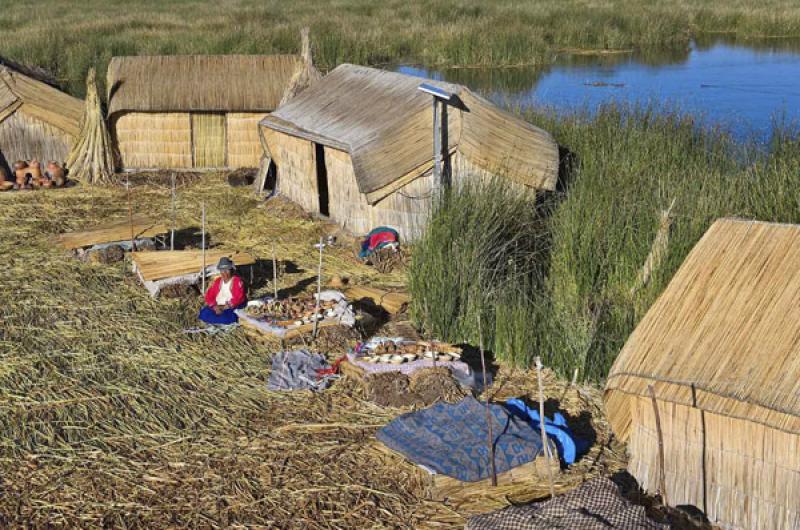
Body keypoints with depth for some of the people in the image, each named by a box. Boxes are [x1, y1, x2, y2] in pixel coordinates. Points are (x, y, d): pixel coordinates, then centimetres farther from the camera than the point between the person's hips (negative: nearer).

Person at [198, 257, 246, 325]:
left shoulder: (237, 281, -5)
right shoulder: (217, 281, 11)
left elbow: (238, 299, -16)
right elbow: (209, 296, 5)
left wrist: (224, 307, -20)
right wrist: (215, 307, -14)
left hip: (232, 309, -6)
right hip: (218, 308, 6)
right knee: (203, 313, -22)